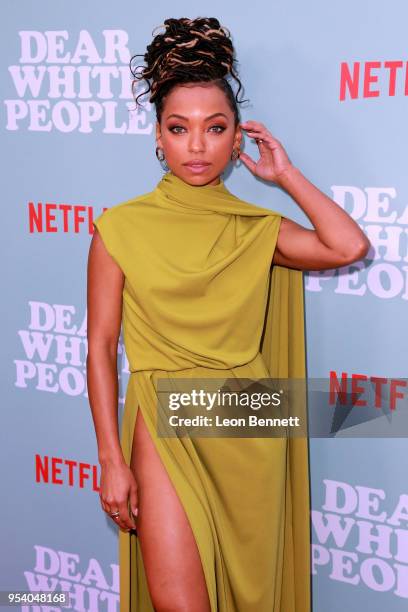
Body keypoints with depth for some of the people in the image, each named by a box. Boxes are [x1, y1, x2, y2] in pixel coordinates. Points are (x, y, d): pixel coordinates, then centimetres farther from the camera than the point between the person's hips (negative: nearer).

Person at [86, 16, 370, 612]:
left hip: (249, 432, 3)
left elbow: (349, 247, -15)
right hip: (166, 427, -2)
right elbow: (101, 346, -3)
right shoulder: (121, 227, -3)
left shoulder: (256, 228, 3)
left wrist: (286, 174, -4)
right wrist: (112, 460, -7)